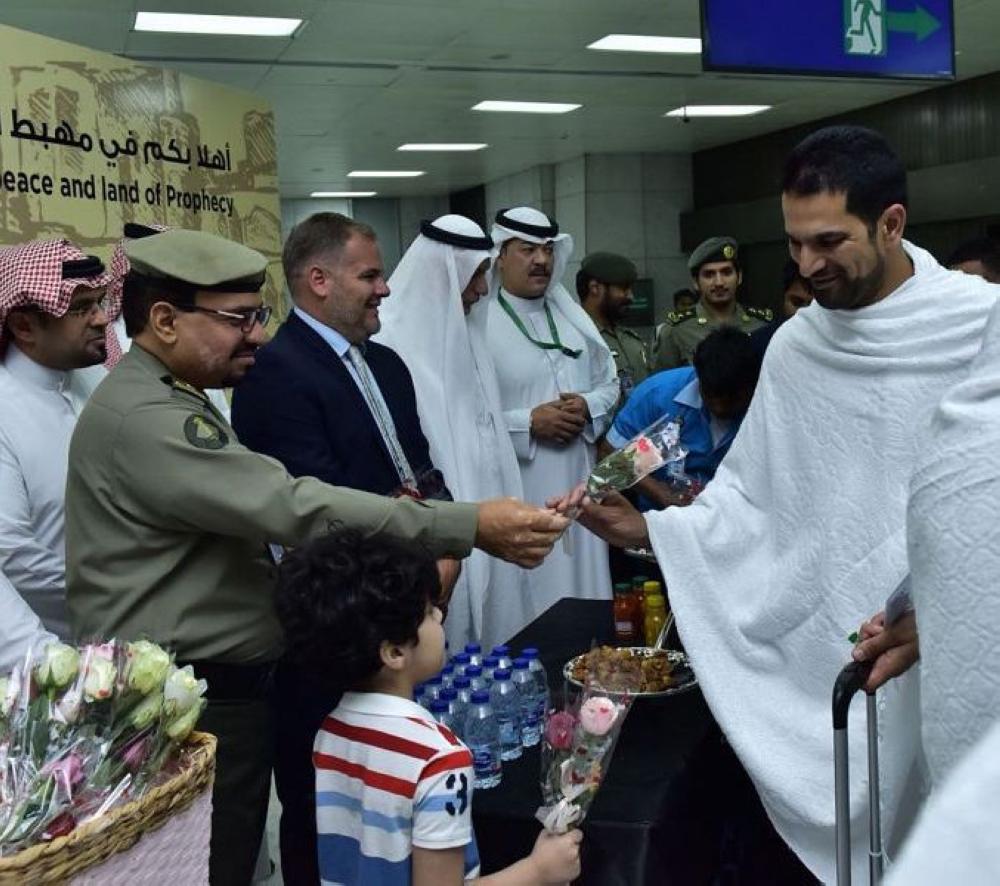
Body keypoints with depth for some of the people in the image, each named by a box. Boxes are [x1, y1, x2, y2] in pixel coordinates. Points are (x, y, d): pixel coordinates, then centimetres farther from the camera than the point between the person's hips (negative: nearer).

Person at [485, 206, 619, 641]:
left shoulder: (573, 318, 12)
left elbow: (610, 383, 18)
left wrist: (588, 407, -3)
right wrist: (528, 423, -18)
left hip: (578, 480, 6)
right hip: (518, 489, -6)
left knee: (583, 580, 13)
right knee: (528, 596, 0)